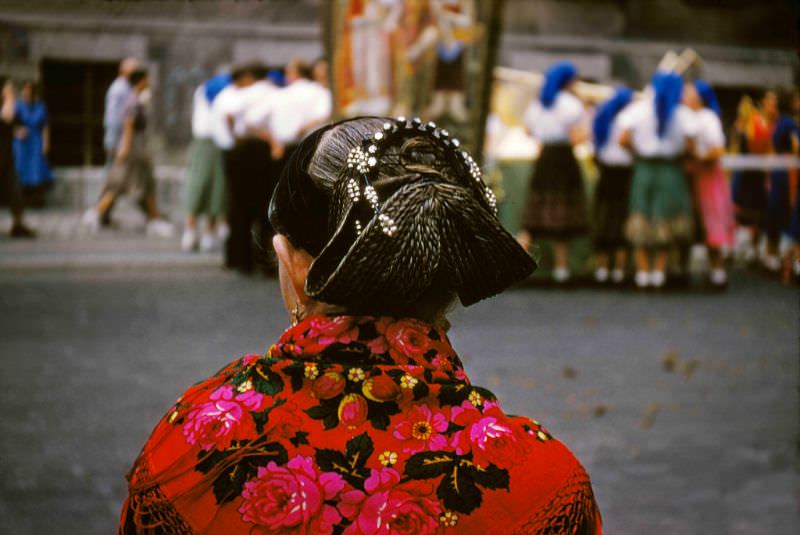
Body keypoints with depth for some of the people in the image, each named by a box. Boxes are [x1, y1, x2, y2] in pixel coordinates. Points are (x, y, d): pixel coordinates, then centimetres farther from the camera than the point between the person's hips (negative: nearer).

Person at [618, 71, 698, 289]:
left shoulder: (638, 109, -2)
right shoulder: (683, 113, -3)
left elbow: (623, 139, -9)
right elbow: (690, 145, -10)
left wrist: (637, 148, 9)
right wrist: (676, 151, 9)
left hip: (644, 167, 1)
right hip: (671, 170, -1)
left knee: (641, 218, 7)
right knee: (666, 221, 8)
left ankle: (643, 271, 5)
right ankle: (659, 271, 5)